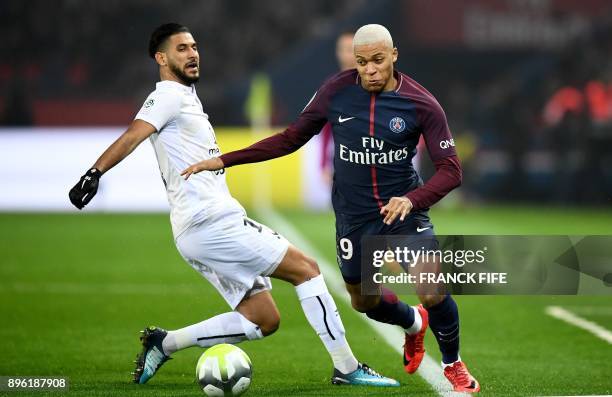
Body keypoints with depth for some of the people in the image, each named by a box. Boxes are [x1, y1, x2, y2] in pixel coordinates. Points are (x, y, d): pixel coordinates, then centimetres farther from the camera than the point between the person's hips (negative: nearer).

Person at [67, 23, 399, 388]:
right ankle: (347, 368, -5)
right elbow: (133, 136, -23)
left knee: (263, 320, 8)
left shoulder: (186, 98, 23)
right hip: (211, 224, -10)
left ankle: (164, 343, 7)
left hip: (205, 230, 10)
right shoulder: (170, 96, -7)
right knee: (307, 269, -6)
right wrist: (95, 173, -36)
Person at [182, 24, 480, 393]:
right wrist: (224, 160, -2)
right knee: (364, 301, 13)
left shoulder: (422, 104, -14)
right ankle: (413, 323, 49)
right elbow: (292, 138, 3)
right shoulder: (336, 91, -8)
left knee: (433, 292, -17)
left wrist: (412, 200, -34)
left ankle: (453, 364, 14)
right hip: (354, 217, 3)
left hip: (403, 208, -2)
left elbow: (451, 169, -14)